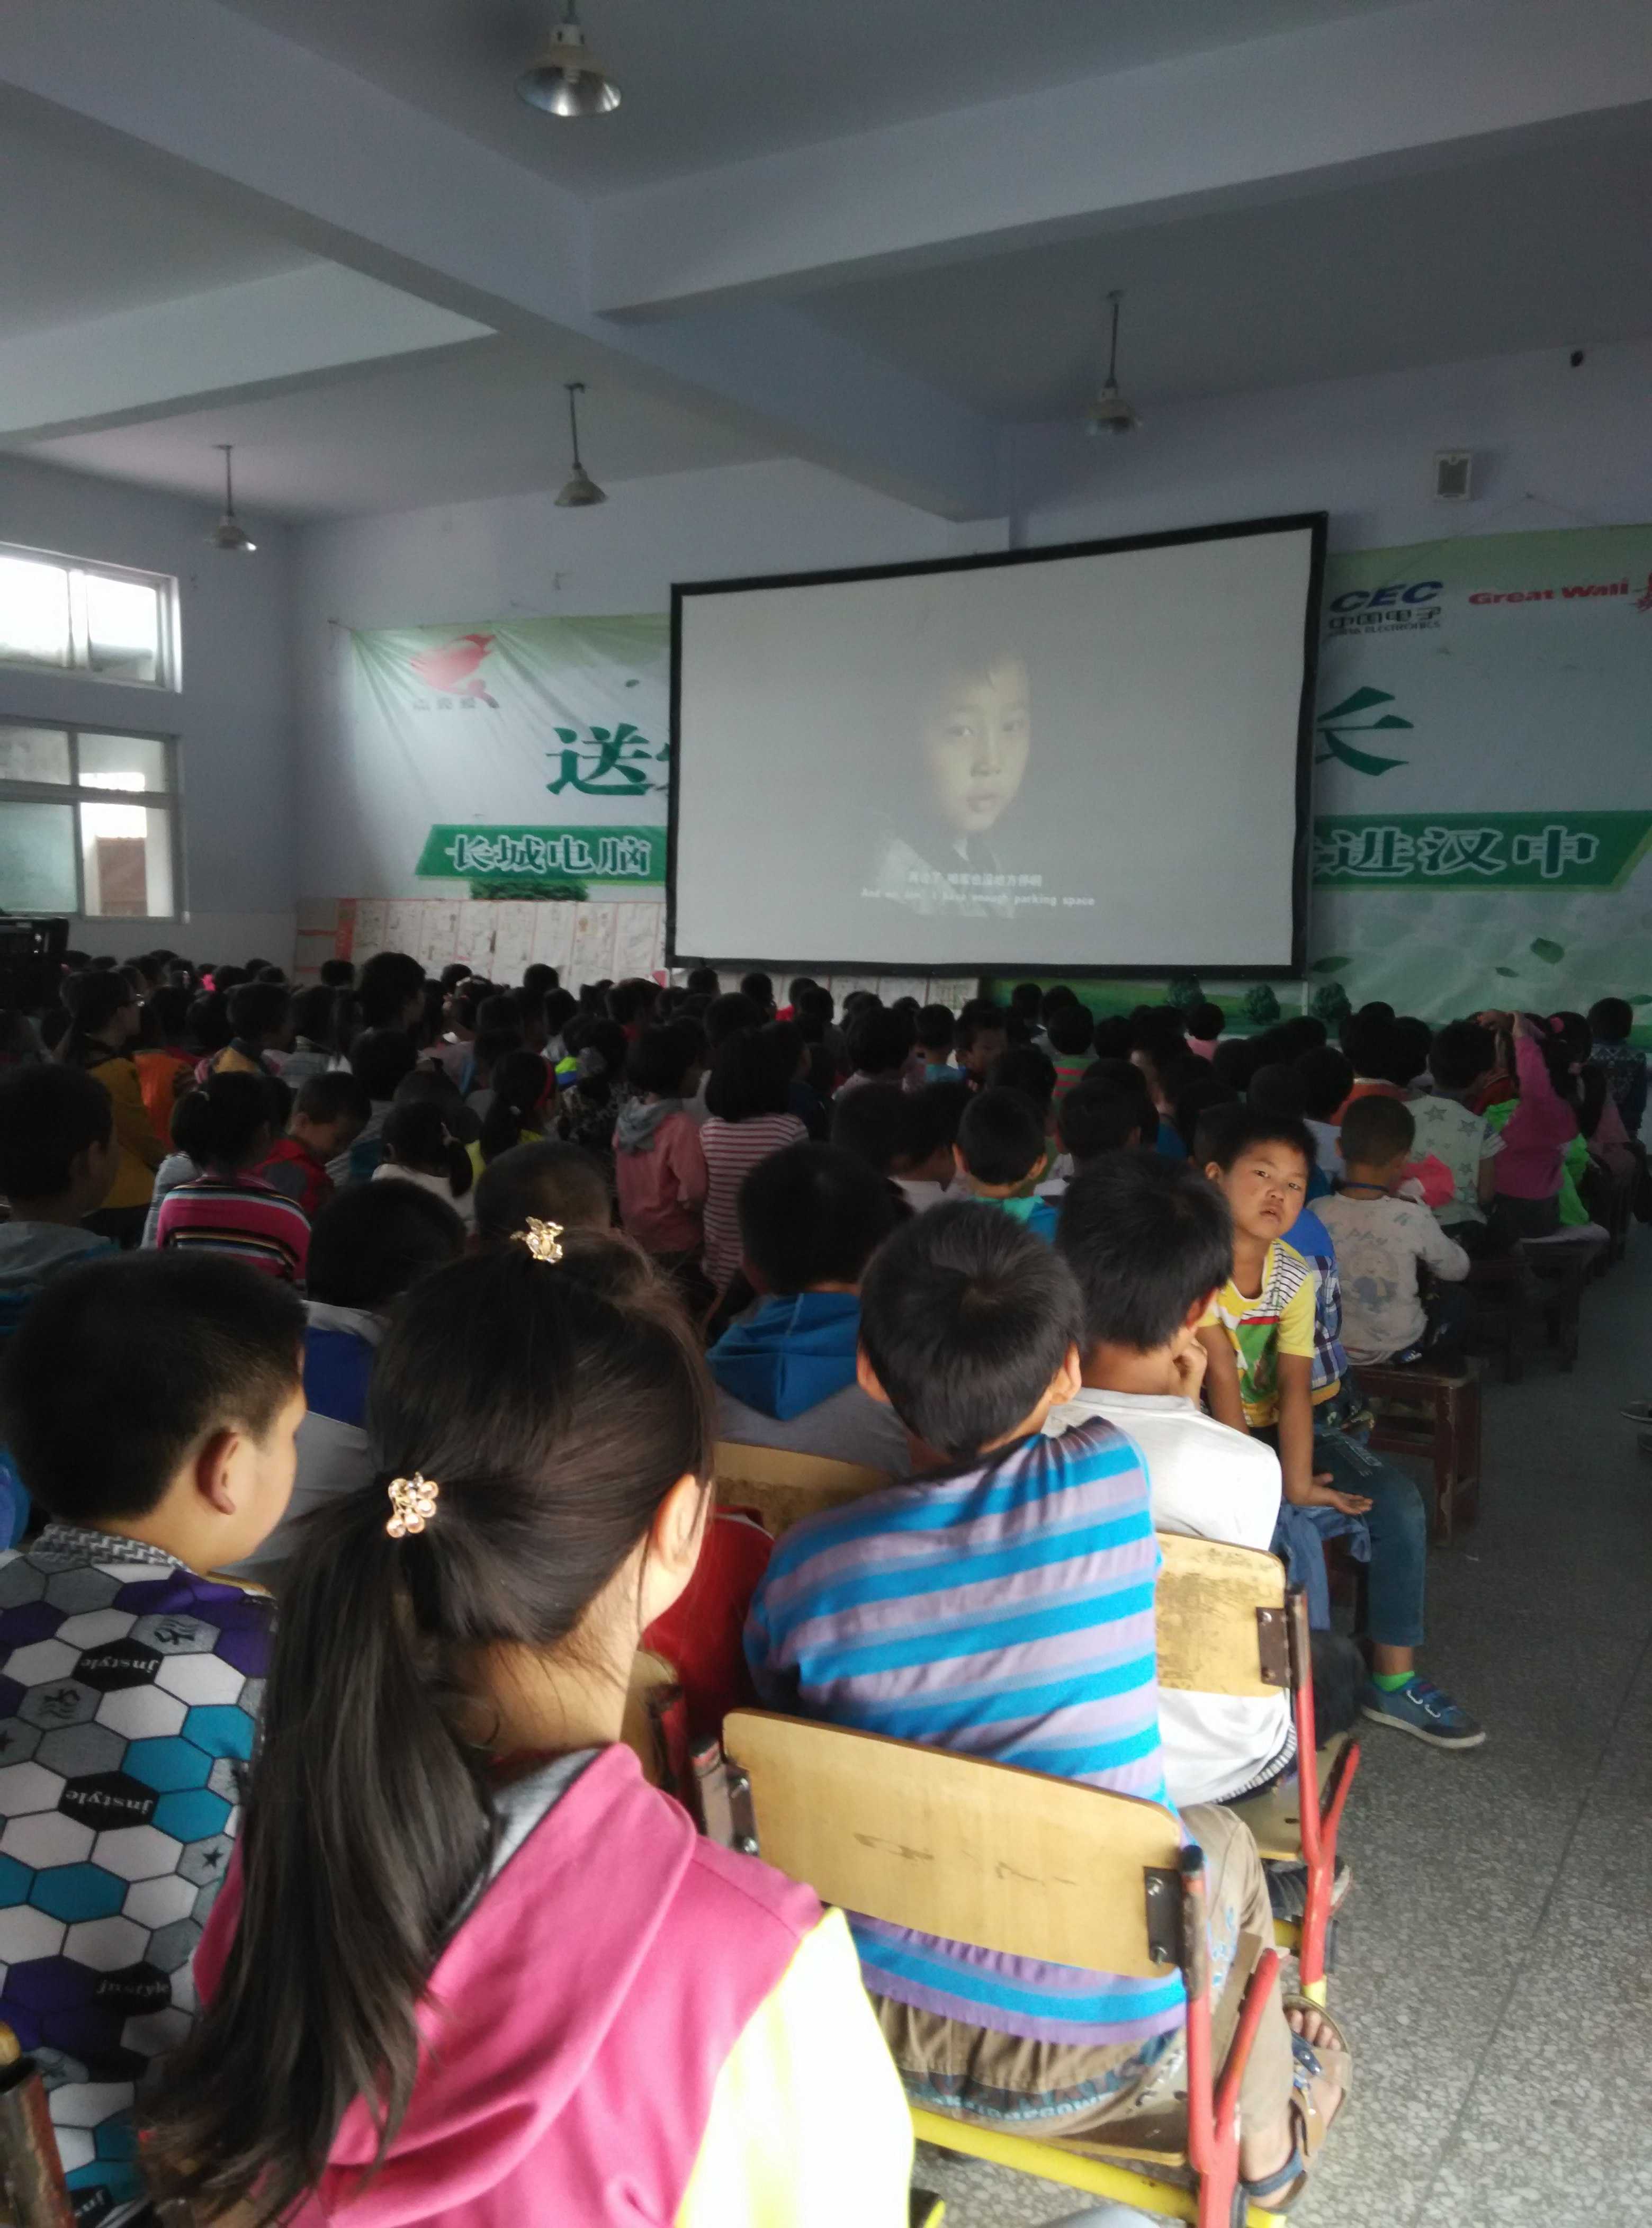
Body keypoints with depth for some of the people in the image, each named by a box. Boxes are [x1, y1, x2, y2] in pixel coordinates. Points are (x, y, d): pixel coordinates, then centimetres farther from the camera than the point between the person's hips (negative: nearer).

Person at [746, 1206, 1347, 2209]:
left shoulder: (806, 1568, -14)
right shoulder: (1111, 1482, -19)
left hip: (877, 2035, 2)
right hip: (1101, 2049, -2)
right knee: (1225, 1842, 30)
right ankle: (1265, 2141, 52)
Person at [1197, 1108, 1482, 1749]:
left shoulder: (1294, 1276, -2)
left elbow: (1295, 1385, -13)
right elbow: (1220, 1374, -24)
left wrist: (1299, 1482, -25)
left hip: (1275, 1429, 6)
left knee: (1398, 1501, -7)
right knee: (1294, 1533, -27)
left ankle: (1394, 1678, 7)